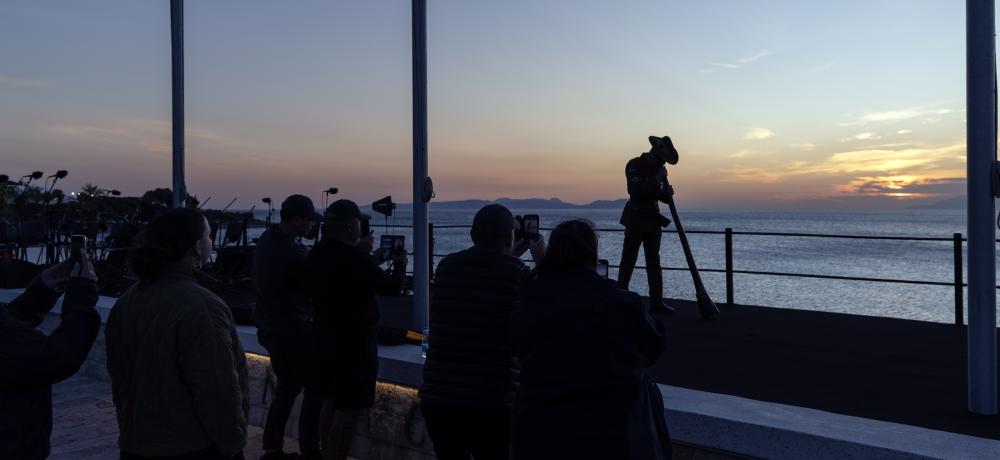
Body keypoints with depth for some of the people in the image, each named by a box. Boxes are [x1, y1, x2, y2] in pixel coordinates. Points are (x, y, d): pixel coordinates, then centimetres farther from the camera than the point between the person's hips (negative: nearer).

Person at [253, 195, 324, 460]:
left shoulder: (266, 239, 2)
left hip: (269, 327, 9)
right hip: (294, 331, -9)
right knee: (315, 389, 5)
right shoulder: (292, 254, -26)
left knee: (287, 387, 20)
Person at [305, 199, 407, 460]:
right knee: (348, 411, 0)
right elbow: (393, 288, -14)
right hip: (354, 343, -9)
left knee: (330, 404, 19)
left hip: (325, 338, 9)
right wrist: (400, 265, 4)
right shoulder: (356, 260, -24)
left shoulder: (317, 253, 2)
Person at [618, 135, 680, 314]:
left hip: (653, 219, 7)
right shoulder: (634, 165, -11)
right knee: (628, 260, -3)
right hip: (636, 219, -6)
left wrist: (668, 192, -10)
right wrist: (656, 181, -24)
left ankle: (656, 301, 9)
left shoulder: (659, 170, 9)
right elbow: (635, 191, -23)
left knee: (654, 261, 6)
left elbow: (662, 197, 12)